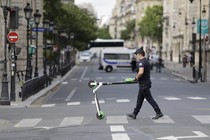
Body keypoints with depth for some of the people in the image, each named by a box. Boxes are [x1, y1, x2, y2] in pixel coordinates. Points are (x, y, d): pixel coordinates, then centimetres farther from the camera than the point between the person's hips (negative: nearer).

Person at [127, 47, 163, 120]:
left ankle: (159, 113, -4)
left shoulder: (141, 62, -18)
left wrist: (136, 77, -16)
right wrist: (137, 77, 19)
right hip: (146, 82, 10)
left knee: (149, 98, -5)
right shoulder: (147, 61, 15)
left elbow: (141, 72, -34)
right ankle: (134, 114, 20)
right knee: (139, 99, 14)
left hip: (144, 84, -10)